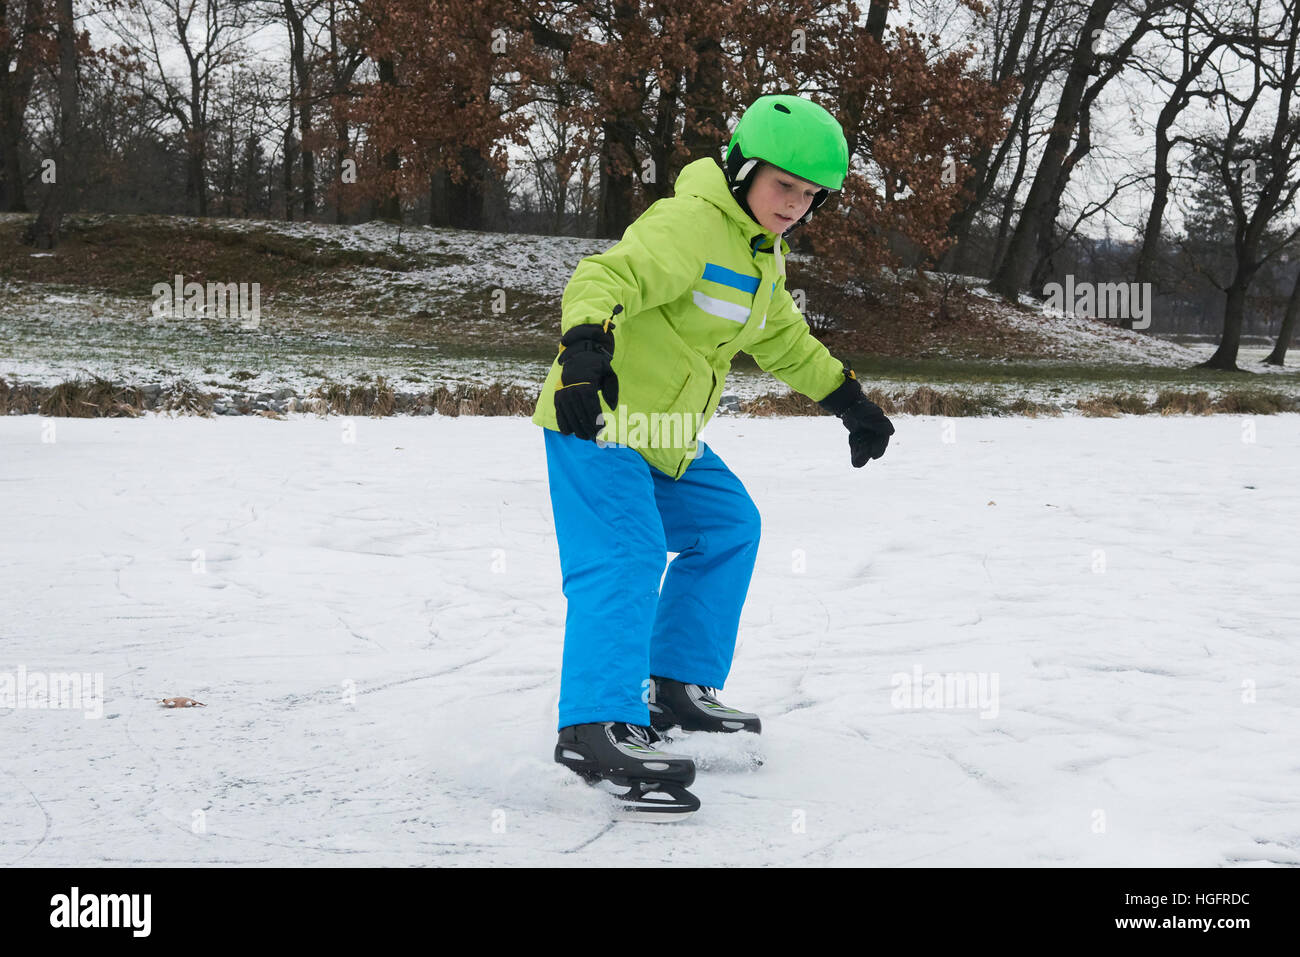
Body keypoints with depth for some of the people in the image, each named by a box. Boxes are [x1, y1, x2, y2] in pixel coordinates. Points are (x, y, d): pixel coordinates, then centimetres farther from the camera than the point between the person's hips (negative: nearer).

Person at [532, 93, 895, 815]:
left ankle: (677, 686, 24)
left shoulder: (761, 251, 15)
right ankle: (597, 727, -34)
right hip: (601, 427, -10)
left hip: (667, 437, 10)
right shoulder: (691, 223, -18)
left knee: (728, 527, 19)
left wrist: (848, 398, 33)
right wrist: (586, 341, -52)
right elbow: (607, 276, -33)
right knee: (623, 561, -23)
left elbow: (783, 339, 31)